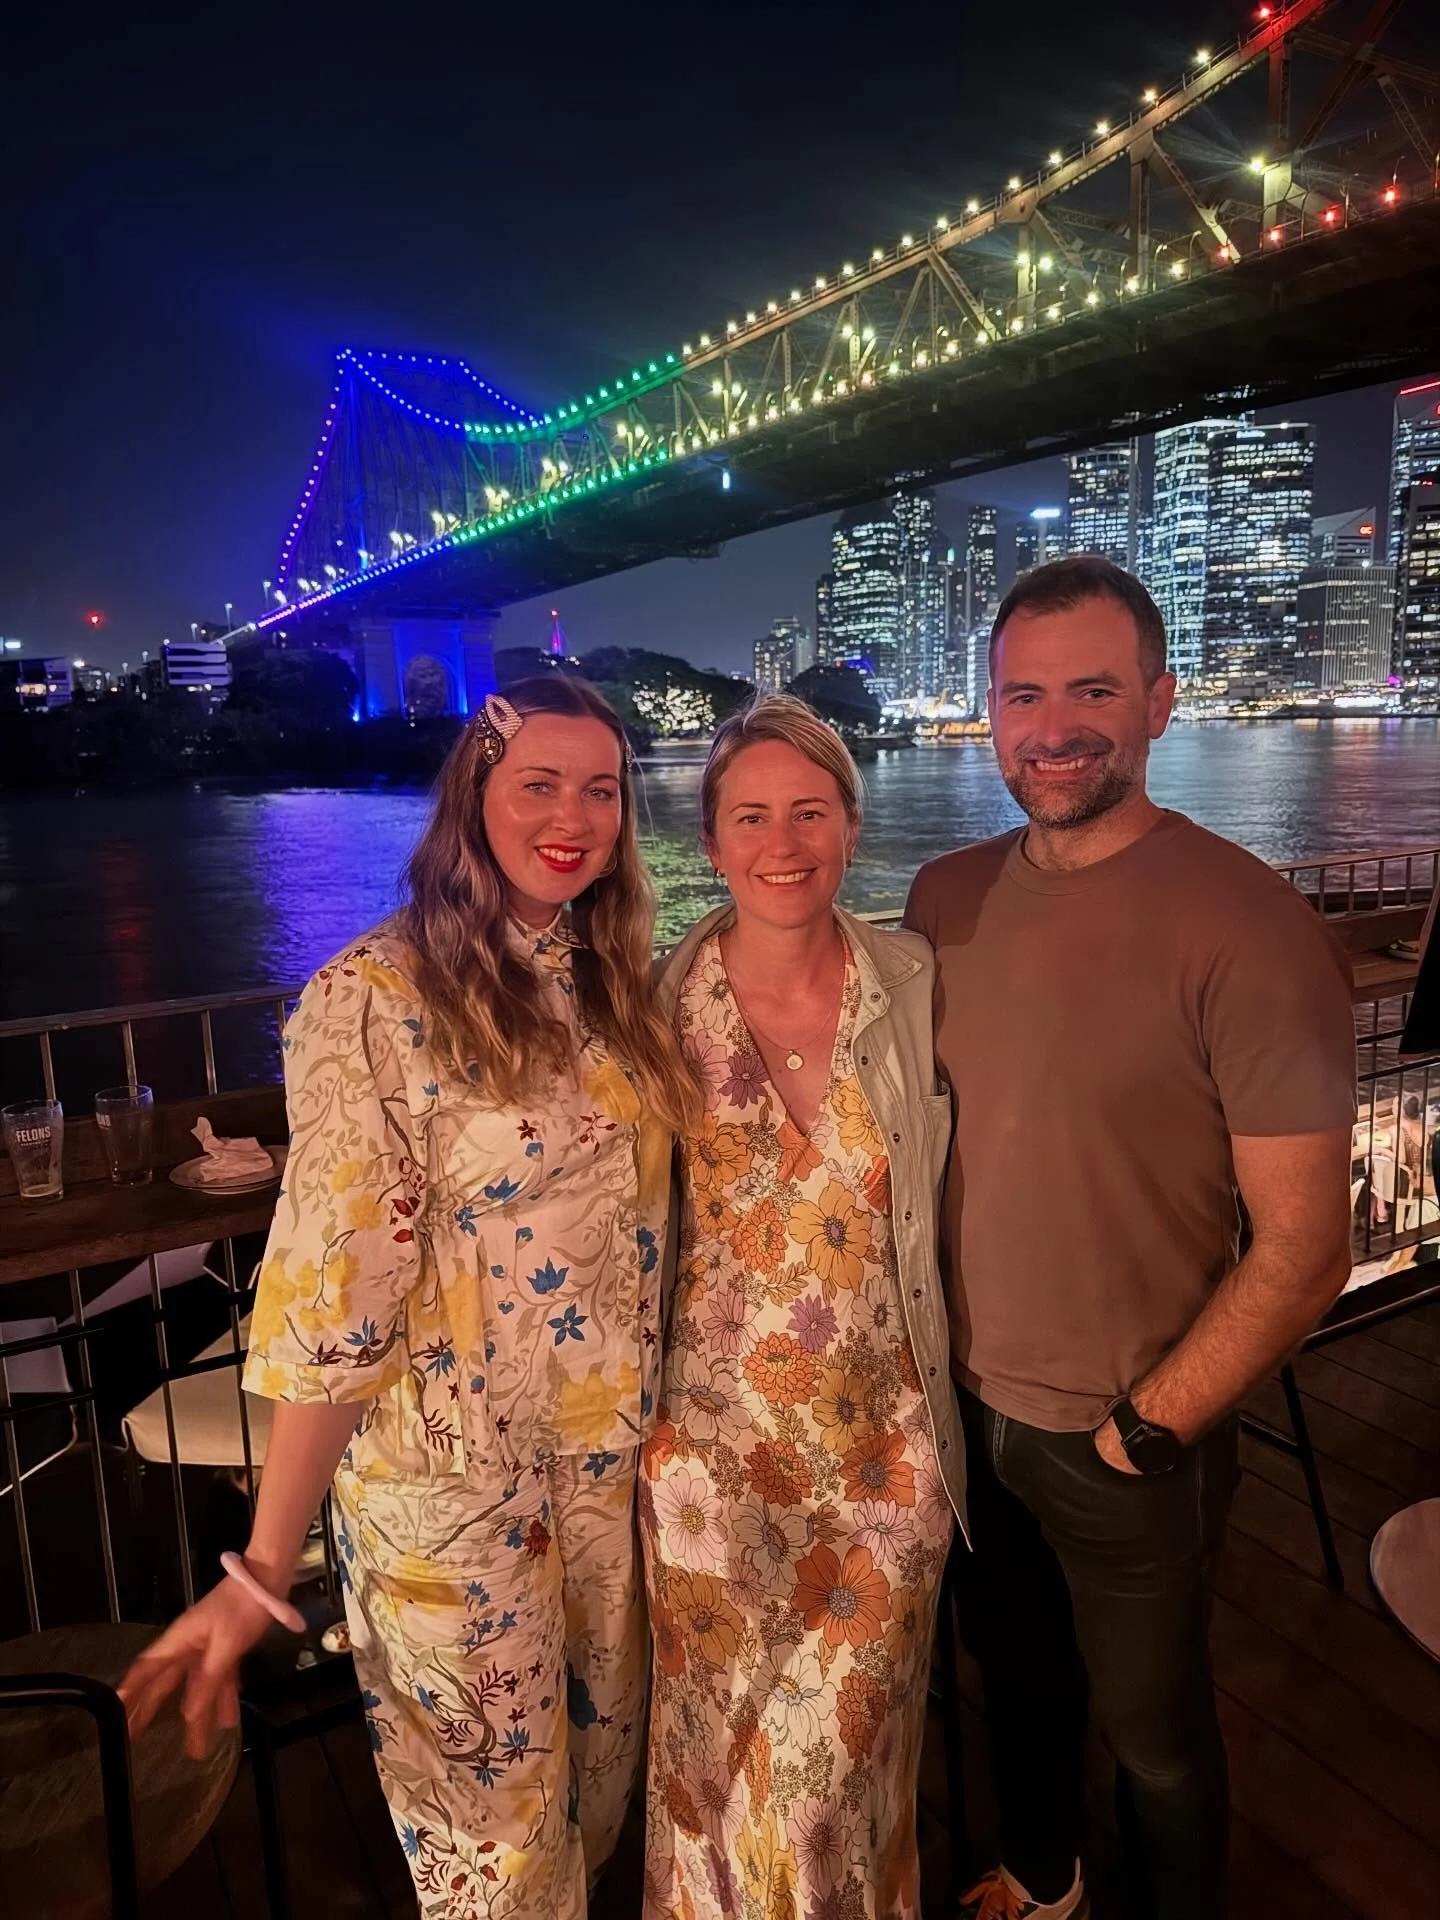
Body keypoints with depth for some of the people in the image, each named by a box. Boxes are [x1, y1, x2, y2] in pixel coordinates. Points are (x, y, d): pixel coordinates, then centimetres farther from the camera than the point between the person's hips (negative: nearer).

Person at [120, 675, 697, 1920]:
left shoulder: (615, 982, 0)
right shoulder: (377, 998, -19)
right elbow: (335, 1296, -19)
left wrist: (660, 1424, 6)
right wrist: (264, 1571, -15)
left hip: (615, 1465, 6)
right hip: (453, 1486, -5)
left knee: (600, 1762, 25)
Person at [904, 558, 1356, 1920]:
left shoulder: (1248, 928, -21)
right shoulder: (947, 899, -4)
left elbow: (1302, 1251, -18)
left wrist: (1142, 1431, -13)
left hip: (1131, 1442, -5)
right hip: (965, 1403, 5)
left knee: (1151, 1731, 20)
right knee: (1011, 1668, 28)